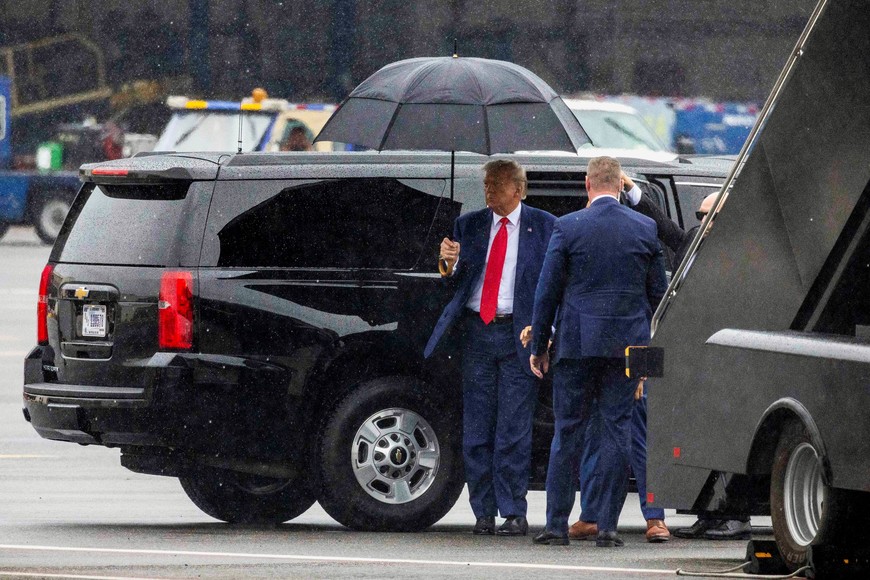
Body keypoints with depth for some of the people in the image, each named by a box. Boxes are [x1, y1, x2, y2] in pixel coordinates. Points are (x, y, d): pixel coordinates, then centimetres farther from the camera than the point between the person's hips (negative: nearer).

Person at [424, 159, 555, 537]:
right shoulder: (469, 225, 14)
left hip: (519, 334, -4)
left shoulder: (543, 226, 4)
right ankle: (484, 513, 8)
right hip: (477, 332, 4)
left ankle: (514, 513, -3)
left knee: (514, 429, -7)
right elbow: (459, 284, 14)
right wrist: (450, 265, -8)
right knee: (477, 429, 3)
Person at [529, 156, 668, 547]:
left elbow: (547, 291, -1)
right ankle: (607, 526, 1)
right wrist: (652, 348, 20)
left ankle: (556, 524, 5)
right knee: (617, 431, 4)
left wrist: (539, 346, 6)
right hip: (628, 345, 2)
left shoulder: (567, 228, -4)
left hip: (577, 343, -2)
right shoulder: (645, 229, 4)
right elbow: (658, 293, 9)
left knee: (568, 432, 4)